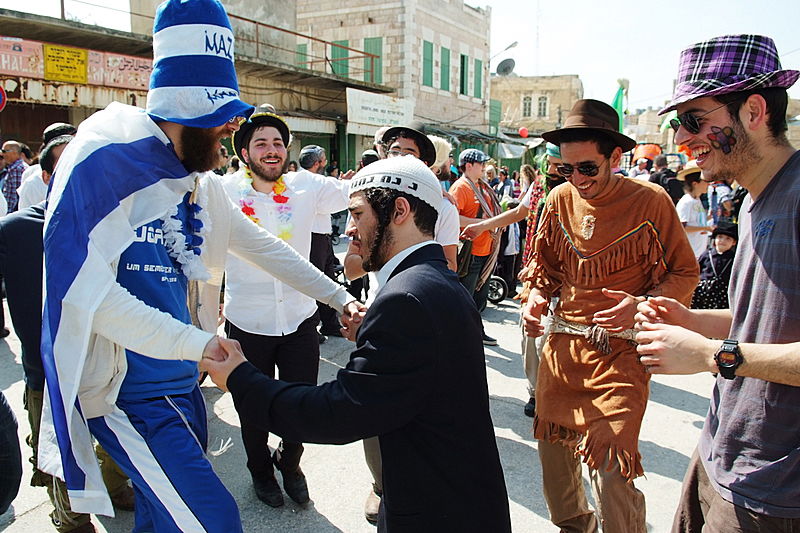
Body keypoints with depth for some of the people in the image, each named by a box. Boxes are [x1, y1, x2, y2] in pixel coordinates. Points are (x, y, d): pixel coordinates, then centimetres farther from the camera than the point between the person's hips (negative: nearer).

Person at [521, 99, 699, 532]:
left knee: (610, 469, -10)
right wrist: (536, 298, -3)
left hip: (620, 351, -5)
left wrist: (643, 304, -20)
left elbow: (683, 273, -1)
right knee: (552, 447, 16)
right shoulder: (560, 199, 4)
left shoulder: (650, 200, -9)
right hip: (561, 344, 5)